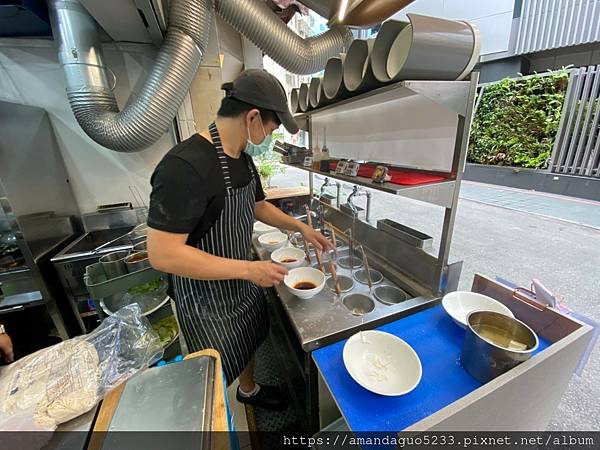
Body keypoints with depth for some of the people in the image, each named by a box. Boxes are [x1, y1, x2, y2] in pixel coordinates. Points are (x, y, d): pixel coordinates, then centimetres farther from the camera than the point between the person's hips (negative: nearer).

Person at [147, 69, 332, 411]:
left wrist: (302, 228, 3)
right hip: (206, 294, -8)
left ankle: (249, 390, 58)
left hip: (243, 281, 8)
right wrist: (250, 269, -28)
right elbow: (163, 254, -30)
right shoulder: (184, 166, -30)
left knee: (249, 343, 29)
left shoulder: (244, 159, 0)